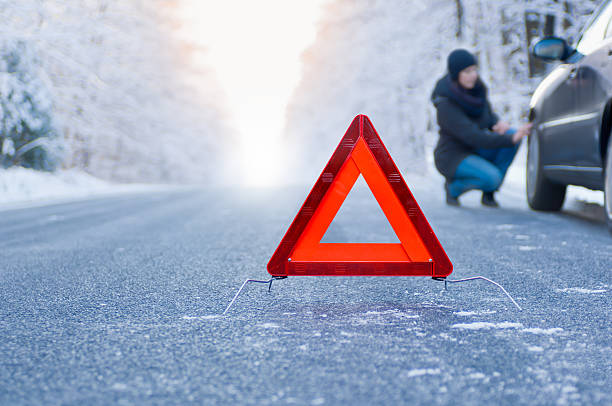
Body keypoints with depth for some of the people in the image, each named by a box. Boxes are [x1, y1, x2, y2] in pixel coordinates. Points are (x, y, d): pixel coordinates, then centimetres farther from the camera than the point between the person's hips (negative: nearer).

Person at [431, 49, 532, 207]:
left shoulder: (475, 87, -5)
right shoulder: (446, 105, -27)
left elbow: (487, 113, 12)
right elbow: (476, 138, -31)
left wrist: (498, 123, -11)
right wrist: (511, 139, -35)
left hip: (475, 151, 7)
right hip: (453, 157, -7)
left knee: (511, 133, -16)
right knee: (491, 178, -31)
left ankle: (489, 193, -5)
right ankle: (453, 186, 1)